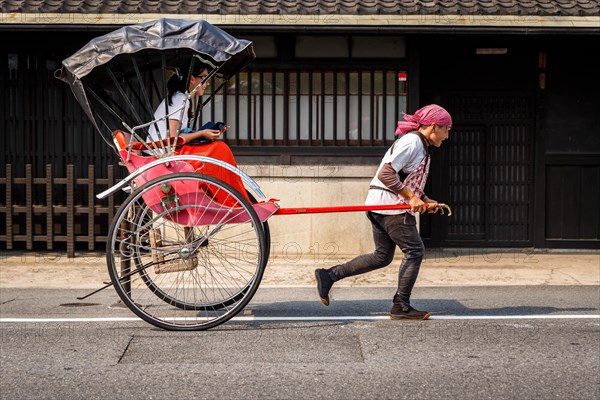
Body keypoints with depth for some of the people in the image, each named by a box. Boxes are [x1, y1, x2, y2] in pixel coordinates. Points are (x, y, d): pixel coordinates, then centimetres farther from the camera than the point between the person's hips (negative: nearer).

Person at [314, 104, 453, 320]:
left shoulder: (420, 146, 18)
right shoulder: (411, 142, -15)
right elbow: (386, 174, -24)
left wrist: (425, 200, 11)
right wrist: (412, 197, -22)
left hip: (380, 206, 10)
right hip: (390, 205, -10)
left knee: (382, 256, 13)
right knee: (414, 251, -2)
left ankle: (329, 275, 12)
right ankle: (401, 306, 4)